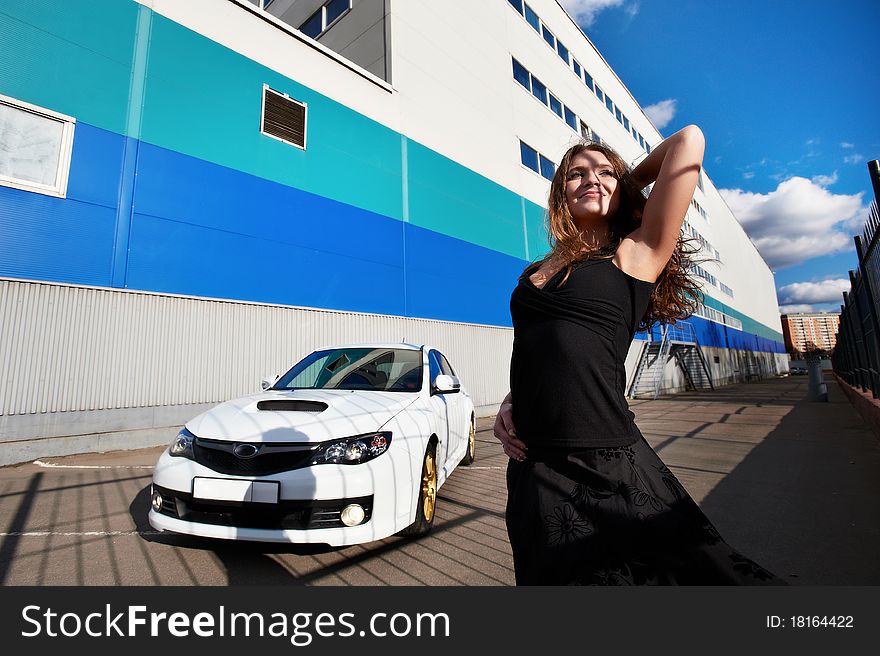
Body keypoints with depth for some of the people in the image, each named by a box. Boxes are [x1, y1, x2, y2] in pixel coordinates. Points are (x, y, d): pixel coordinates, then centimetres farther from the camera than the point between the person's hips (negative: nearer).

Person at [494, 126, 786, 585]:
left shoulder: (636, 254, 0)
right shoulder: (536, 273, 14)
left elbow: (688, 139, 0)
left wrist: (628, 182, 16)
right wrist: (510, 403, 3)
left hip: (609, 471, -5)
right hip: (532, 473, 5)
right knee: (560, 574, 19)